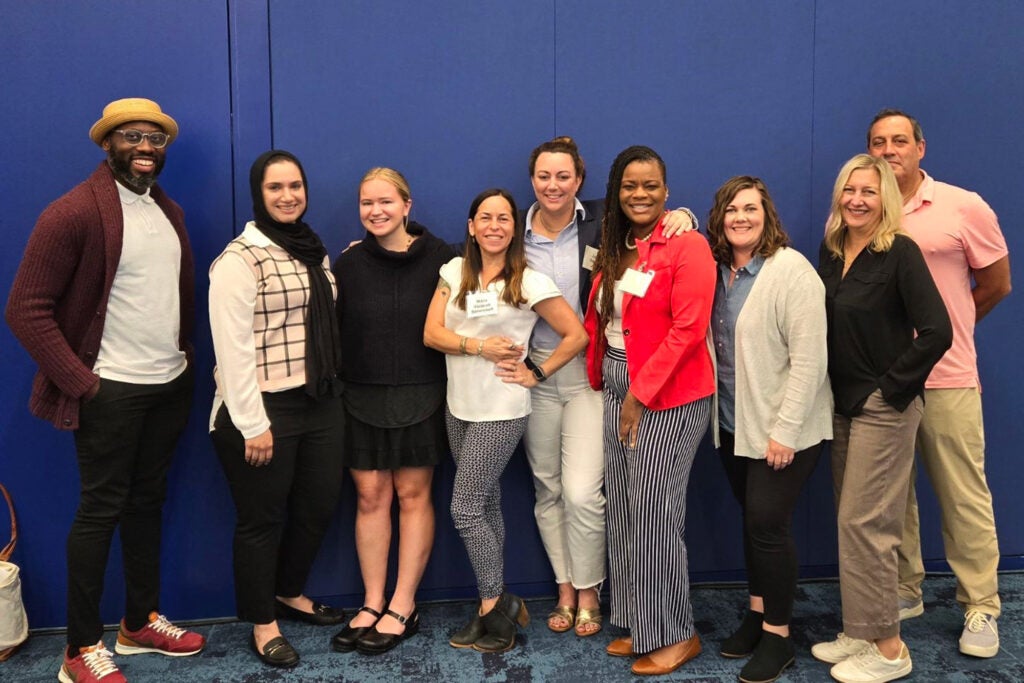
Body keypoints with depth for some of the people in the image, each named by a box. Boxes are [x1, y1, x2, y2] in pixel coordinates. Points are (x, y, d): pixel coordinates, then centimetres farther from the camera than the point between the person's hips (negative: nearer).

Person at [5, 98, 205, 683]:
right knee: (101, 510, 2)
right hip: (111, 391, -7)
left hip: (172, 386, 7)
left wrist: (185, 354, 10)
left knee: (148, 502, 16)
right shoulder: (73, 213, -12)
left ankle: (142, 622, 31)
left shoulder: (170, 213, 10)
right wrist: (79, 381, -15)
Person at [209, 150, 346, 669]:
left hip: (321, 401, 7)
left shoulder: (314, 251, 12)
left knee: (319, 505, 15)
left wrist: (334, 392, 10)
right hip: (264, 409, -7)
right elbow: (233, 348, -17)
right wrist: (253, 424, -18)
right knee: (261, 518, 6)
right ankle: (263, 623, 24)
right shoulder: (240, 258, -12)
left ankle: (289, 593, 39)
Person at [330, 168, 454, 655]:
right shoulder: (348, 264, 2)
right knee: (370, 497, 6)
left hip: (421, 396, -2)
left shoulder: (438, 258, -4)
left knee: (413, 495, 5)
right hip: (362, 398, 2)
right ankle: (372, 604, 17)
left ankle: (403, 607, 15)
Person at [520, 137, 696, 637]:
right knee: (548, 490, 12)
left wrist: (680, 215, -19)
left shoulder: (601, 221, -4)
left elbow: (654, 218, 2)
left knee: (582, 491, -8)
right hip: (536, 373, 3)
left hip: (590, 374, -3)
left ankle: (588, 592, 17)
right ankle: (565, 589, 30)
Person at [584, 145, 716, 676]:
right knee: (624, 510, 11)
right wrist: (599, 377, 4)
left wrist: (641, 393, -17)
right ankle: (638, 624, 25)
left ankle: (675, 634, 14)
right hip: (619, 392, 8)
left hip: (669, 395, -7)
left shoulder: (687, 246, -10)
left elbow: (688, 329, -17)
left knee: (654, 513, -3)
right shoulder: (614, 251, 13)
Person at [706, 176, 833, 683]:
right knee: (752, 521, 16)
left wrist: (786, 430, -21)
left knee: (768, 524, -4)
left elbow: (809, 357, -20)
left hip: (782, 428, -6)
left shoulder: (791, 270, -16)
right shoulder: (715, 269, 4)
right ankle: (758, 613, 32)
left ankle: (778, 636, 12)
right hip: (732, 424, 7)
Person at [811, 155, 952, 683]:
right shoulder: (830, 252, 7)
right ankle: (859, 632, 26)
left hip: (883, 407, -7)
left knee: (864, 522, -4)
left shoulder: (900, 253, -13)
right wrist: (832, 393, 8)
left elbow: (935, 332, -19)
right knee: (851, 520, 13)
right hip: (843, 404, 7)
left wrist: (893, 388, -15)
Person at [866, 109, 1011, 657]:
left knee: (963, 495, 2)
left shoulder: (965, 208, -1)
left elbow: (997, 284, 7)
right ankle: (904, 591, 26)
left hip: (946, 377, -2)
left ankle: (981, 607, 15)